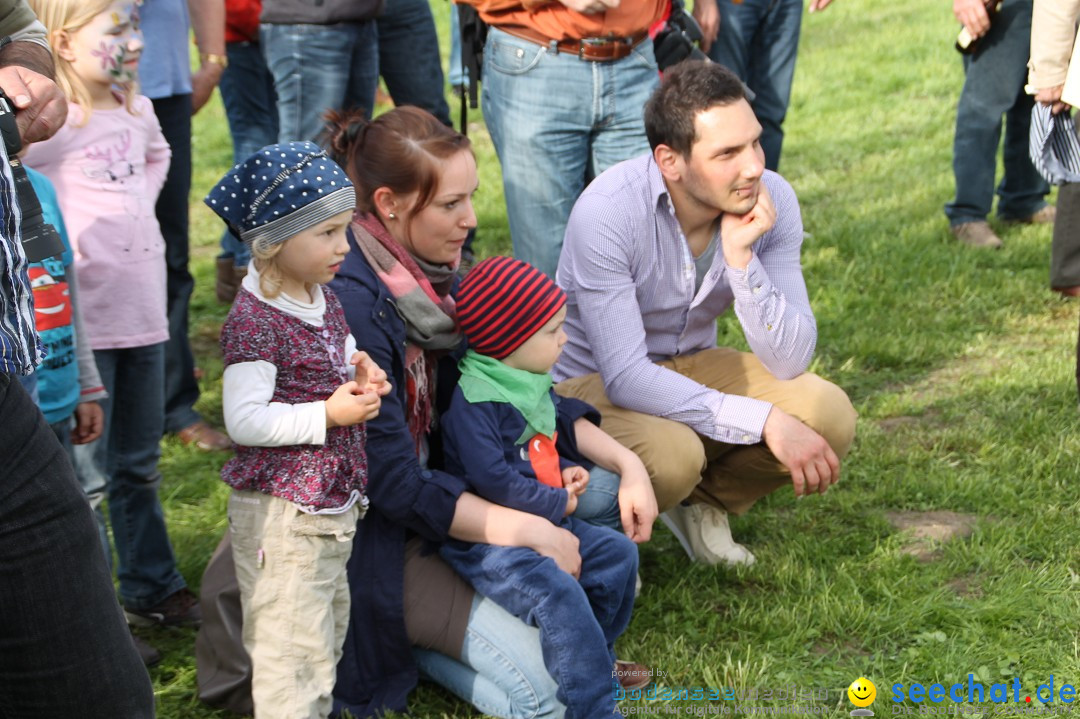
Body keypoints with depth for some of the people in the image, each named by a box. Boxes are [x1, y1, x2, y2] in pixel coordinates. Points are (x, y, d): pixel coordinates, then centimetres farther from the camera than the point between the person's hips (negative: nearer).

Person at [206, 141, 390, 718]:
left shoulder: (324, 300, 7)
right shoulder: (254, 319, -21)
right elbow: (244, 421, -25)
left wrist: (359, 373, 3)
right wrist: (329, 415, -26)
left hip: (334, 506, 9)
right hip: (283, 516, -9)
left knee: (330, 629, 21)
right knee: (291, 641, -2)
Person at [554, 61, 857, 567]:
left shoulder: (771, 201, -16)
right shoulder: (607, 212, -29)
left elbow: (788, 362, -19)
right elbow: (626, 379, -32)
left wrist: (740, 257, -32)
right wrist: (765, 421, -35)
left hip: (692, 368, 5)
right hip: (594, 382, -5)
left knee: (829, 415, -20)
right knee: (670, 454, -37)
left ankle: (703, 503, 9)